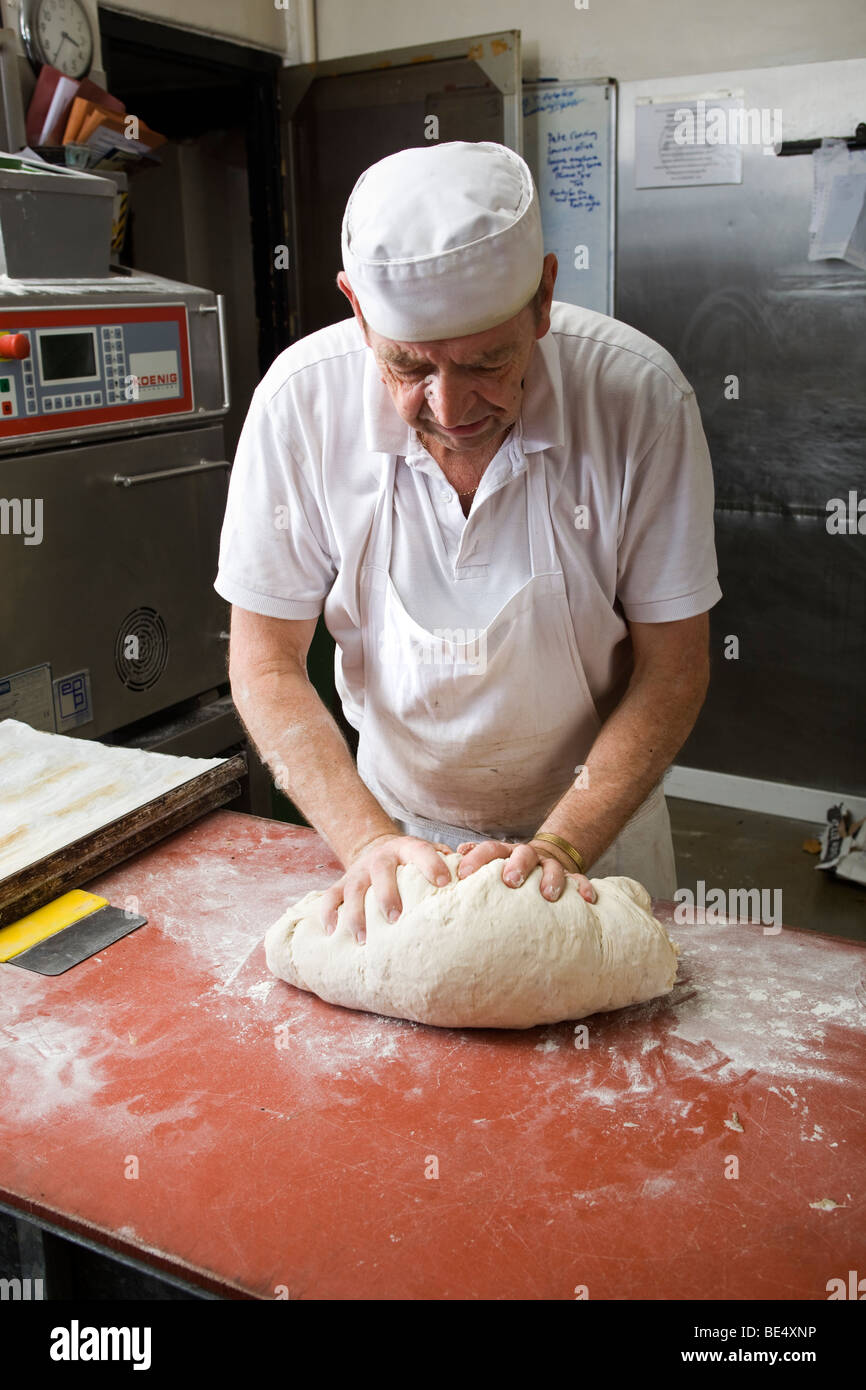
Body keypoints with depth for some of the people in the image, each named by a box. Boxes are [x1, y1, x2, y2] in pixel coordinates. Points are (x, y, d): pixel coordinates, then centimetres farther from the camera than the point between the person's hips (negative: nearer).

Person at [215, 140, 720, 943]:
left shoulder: (639, 394, -23)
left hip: (597, 818, 0)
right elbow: (267, 665, -14)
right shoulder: (301, 401, -21)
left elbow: (672, 667, -15)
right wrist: (368, 840, -26)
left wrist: (561, 846, -26)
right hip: (400, 819, 1)